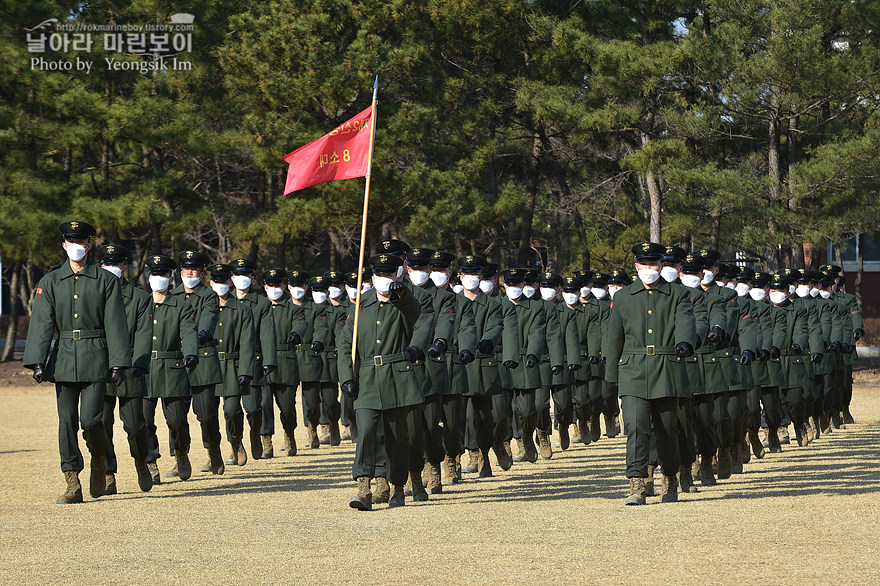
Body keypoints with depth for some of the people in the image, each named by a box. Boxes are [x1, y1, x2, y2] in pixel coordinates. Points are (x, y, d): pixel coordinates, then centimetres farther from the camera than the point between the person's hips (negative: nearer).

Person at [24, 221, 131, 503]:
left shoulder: (106, 281, 4)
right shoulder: (50, 282, 8)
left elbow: (115, 324, 1)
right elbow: (41, 324, 2)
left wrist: (118, 363, -6)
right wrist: (37, 361, -9)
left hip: (95, 360, -2)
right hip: (63, 360, 2)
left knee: (90, 420, -11)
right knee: (67, 422, 0)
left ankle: (99, 461, 18)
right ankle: (73, 485, 5)